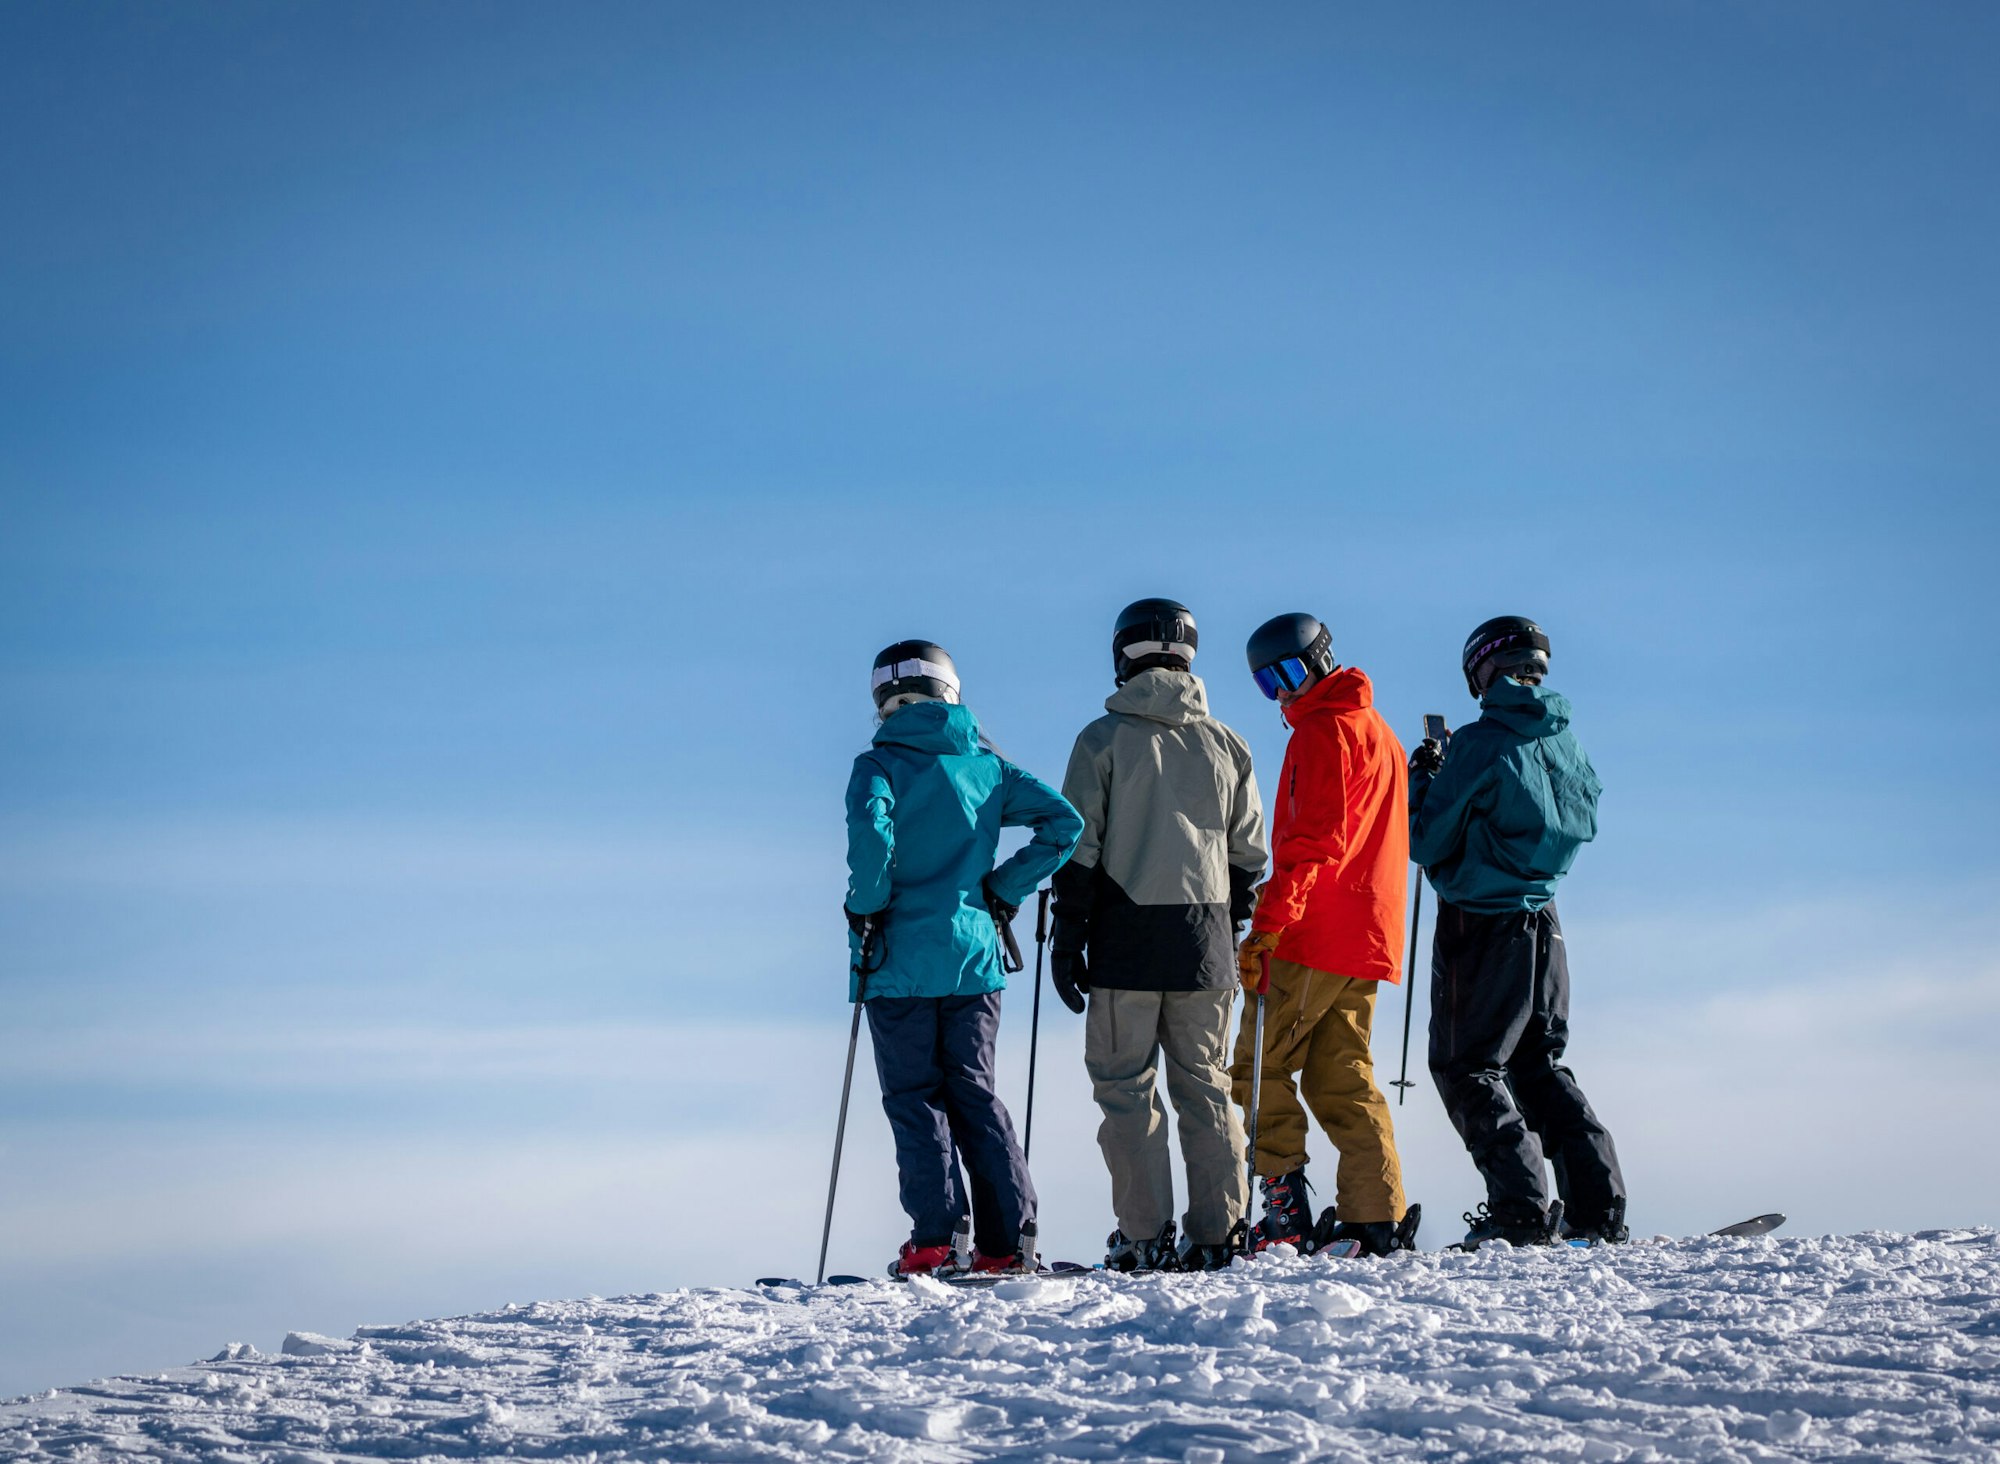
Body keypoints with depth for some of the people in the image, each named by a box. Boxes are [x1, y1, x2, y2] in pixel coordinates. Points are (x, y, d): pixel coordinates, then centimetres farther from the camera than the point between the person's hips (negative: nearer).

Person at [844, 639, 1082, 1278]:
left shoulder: (880, 765, -5)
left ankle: (937, 1237, -8)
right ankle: (1008, 1241, 5)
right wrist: (1004, 889, 8)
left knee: (914, 1098, 1)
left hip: (901, 960, -4)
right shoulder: (986, 765, 9)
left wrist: (866, 907, -9)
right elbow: (1063, 820, 4)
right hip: (974, 958, 4)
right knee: (975, 1094, 11)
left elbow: (871, 832, -24)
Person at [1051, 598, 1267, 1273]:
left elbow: (1079, 847, -5)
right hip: (1205, 939, 3)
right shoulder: (1226, 745, 8)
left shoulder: (1104, 738, -2)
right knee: (1205, 1086, 10)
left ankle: (1146, 1238, -4)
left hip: (1126, 938, -3)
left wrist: (1067, 940, -1)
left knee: (1126, 1087, 1)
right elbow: (1248, 855, 11)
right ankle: (1217, 1234, 6)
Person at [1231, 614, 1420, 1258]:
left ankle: (1287, 1209, -10)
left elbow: (1312, 838, -18)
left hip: (1314, 937, -9)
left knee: (1259, 1066, -3)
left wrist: (1267, 924, -22)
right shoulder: (1378, 732, 22)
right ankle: (1379, 1217, 1)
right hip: (1367, 938, 9)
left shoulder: (1324, 729, -8)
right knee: (1341, 1076, 9)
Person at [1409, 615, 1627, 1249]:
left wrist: (1423, 779, 8)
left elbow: (1427, 843, -11)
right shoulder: (1566, 744, 5)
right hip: (1544, 924, 7)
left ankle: (1522, 1210, -10)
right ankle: (1599, 1209, 11)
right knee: (1540, 1066, 17)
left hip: (1480, 928, -7)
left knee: (1467, 1068, 1)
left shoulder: (1480, 745, -15)